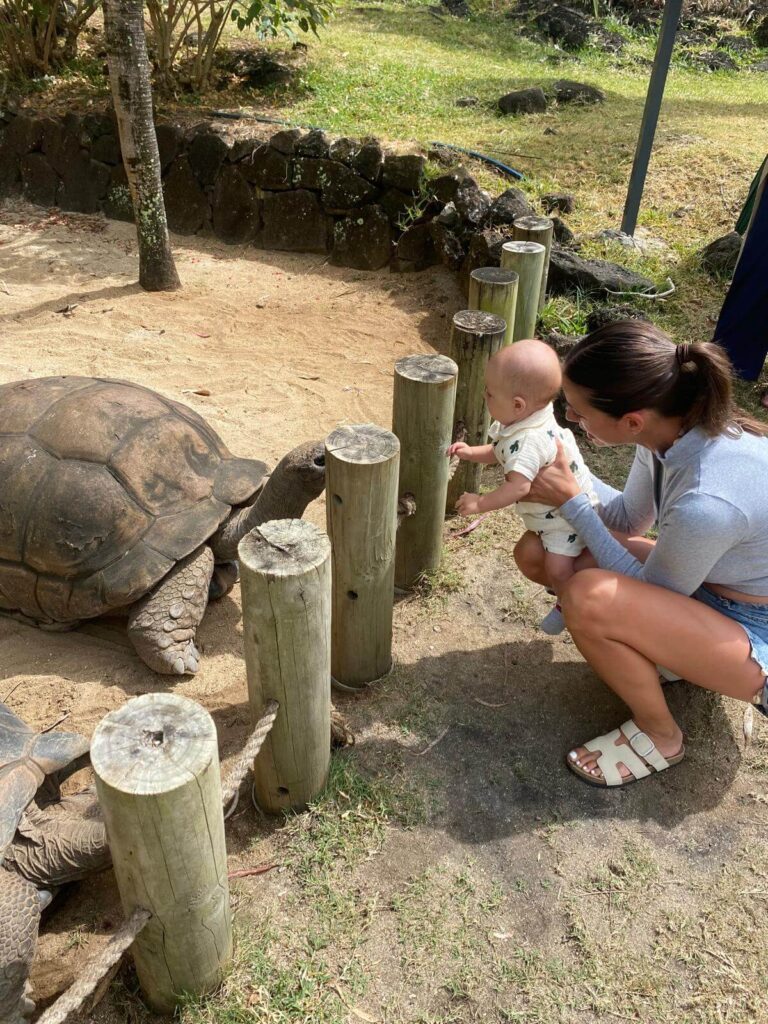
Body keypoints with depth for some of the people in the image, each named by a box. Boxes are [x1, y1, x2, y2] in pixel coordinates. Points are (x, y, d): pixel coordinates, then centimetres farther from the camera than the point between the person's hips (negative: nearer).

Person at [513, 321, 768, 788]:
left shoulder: (705, 502, -38)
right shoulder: (674, 423, -14)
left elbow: (651, 591, -18)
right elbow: (629, 519, 5)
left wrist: (571, 502, -20)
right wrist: (562, 466, -7)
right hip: (697, 581, 8)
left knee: (588, 596, -34)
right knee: (536, 551, -2)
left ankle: (659, 736, -5)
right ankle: (669, 654, 11)